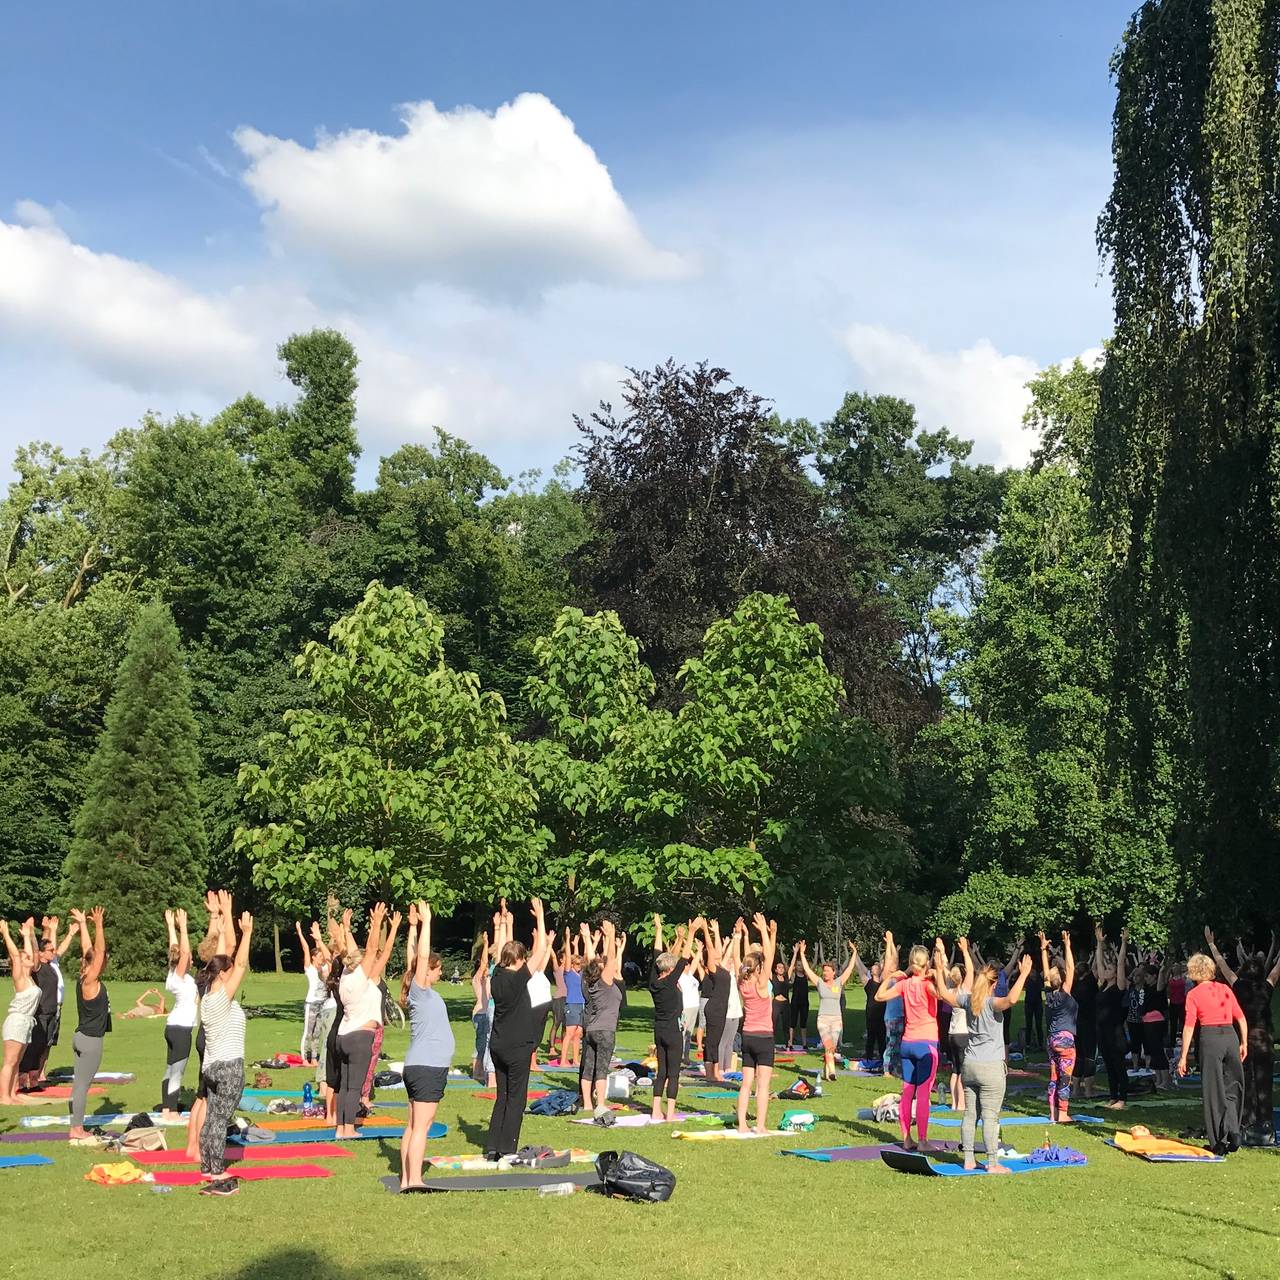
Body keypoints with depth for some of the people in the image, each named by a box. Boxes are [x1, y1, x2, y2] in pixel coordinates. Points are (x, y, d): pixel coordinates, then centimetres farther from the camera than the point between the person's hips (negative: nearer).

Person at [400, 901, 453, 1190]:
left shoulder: (426, 991, 14)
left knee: (414, 1126, 10)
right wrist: (426, 922, -15)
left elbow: (419, 956, 21)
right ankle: (414, 1180, -13)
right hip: (426, 1067, -9)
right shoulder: (419, 989, -8)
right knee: (420, 1126, -11)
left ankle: (406, 1178, 13)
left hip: (423, 1066, 9)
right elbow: (422, 956, -20)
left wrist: (417, 925, 18)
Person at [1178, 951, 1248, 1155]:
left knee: (1213, 1092, 5)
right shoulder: (1225, 989, 10)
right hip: (1231, 1037, 3)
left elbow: (1189, 1027, -6)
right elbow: (1241, 1018, 9)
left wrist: (1183, 1057, -3)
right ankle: (1232, 1130, -2)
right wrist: (1244, 1043, 18)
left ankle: (1219, 1143, 8)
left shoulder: (1193, 994, -1)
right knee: (1232, 1088, 16)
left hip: (1210, 1037, -3)